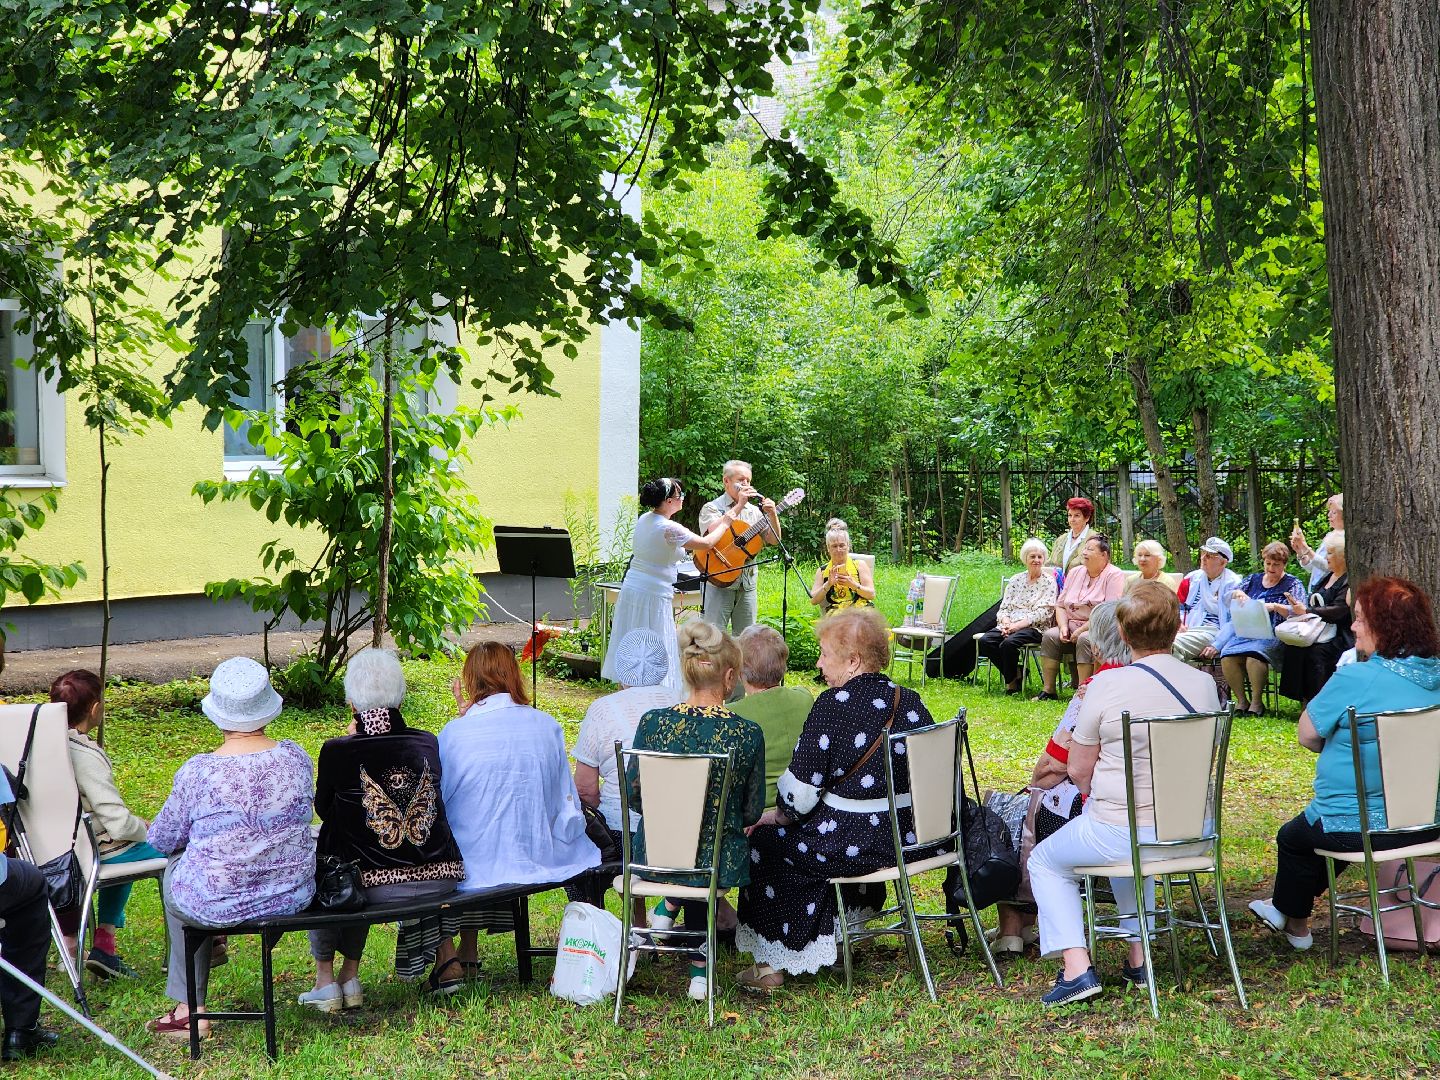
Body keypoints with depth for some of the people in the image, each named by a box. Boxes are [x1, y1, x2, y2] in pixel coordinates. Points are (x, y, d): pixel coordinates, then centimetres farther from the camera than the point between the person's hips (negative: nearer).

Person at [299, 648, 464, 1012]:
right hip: (440, 882, 4)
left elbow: (323, 810, 8)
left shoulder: (337, 751, -12)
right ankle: (350, 976, 38)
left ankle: (325, 978, 30)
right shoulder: (428, 743, -1)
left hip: (376, 887, -4)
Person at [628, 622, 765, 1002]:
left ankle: (669, 907, 29)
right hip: (718, 865, -2)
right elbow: (752, 813, -3)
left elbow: (634, 795, 0)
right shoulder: (747, 733, -15)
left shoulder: (653, 722, -12)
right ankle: (698, 966, 32)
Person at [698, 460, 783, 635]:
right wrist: (738, 507, -19)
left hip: (747, 583, 5)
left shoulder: (754, 511, 13)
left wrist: (772, 515, -9)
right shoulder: (712, 508, -1)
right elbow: (713, 532, -22)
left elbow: (774, 540, 8)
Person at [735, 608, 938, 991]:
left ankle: (771, 965, 14)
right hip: (910, 838, 8)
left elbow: (801, 792, -15)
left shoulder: (833, 705, -17)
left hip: (852, 844, -7)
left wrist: (777, 815, 6)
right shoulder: (911, 702, 3)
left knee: (765, 840, 12)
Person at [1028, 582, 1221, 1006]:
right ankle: (1139, 956, 34)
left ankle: (1076, 967, 6)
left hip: (1120, 834, -5)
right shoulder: (1205, 684, -1)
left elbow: (1078, 770, -8)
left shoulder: (1107, 685, -16)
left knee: (1045, 862, 21)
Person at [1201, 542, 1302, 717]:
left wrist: (1275, 606, -18)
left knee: (1254, 653, -36)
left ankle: (1257, 701, -22)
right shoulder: (1253, 580, 22)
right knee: (1227, 654, -28)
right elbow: (1228, 601, 18)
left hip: (1272, 635, -4)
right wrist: (1237, 594, -4)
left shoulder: (1292, 584, 11)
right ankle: (1241, 700, -14)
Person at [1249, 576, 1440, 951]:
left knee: (1292, 837, 25)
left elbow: (1307, 735, -12)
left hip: (1357, 829, -7)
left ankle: (1294, 922, 43)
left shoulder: (1354, 680, -23)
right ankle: (1288, 906, 49)